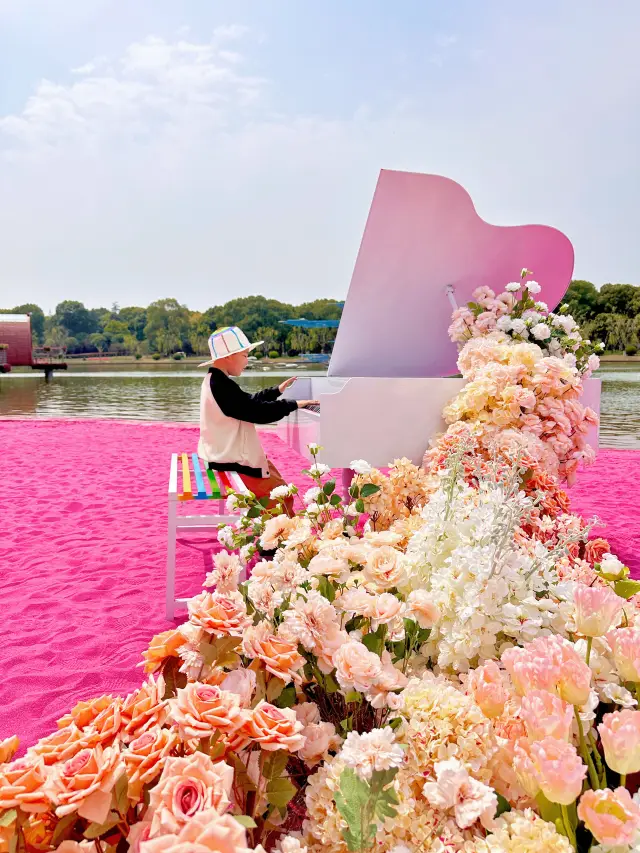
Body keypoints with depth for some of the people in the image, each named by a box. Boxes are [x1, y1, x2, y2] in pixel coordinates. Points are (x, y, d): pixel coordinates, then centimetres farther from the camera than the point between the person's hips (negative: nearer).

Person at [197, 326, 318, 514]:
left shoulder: (215, 380, 8)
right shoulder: (222, 386, -26)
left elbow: (249, 402, 20)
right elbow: (258, 412, -27)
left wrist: (277, 391, 23)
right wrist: (294, 404, -16)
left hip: (227, 455, 11)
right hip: (232, 464, -11)